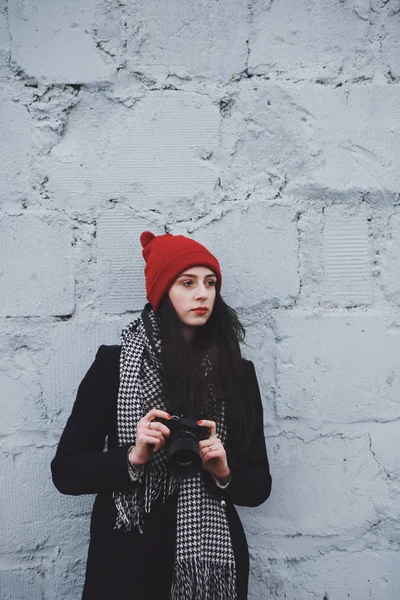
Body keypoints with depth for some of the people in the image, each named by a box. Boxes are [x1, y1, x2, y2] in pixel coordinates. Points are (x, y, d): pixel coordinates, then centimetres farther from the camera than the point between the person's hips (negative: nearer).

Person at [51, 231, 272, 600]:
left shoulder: (237, 372, -3)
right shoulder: (114, 363, -9)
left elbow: (258, 486, 1)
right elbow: (65, 471, -6)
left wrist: (224, 471, -18)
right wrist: (132, 458, -21)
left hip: (212, 558, 2)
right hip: (129, 559, -1)